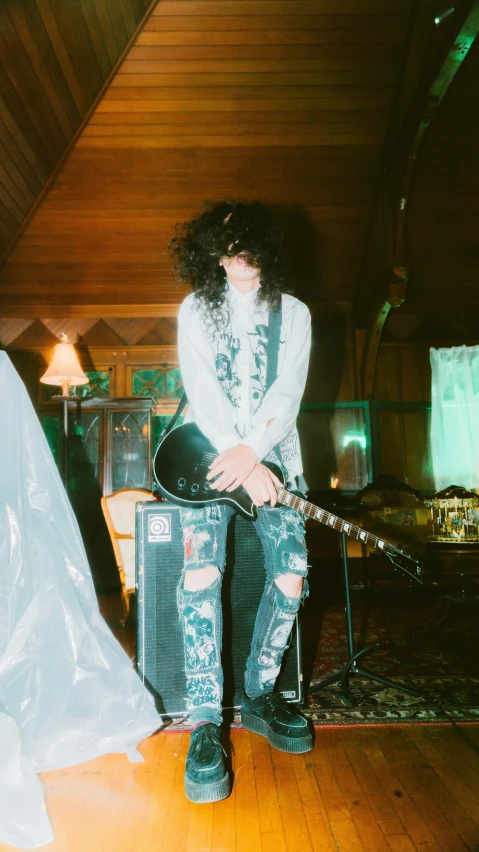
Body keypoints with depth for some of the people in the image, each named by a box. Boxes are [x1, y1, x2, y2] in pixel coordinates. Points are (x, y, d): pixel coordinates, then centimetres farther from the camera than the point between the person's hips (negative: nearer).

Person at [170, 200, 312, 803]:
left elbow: (288, 393, -1)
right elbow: (202, 392, -5)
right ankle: (206, 721, -8)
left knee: (291, 576, -12)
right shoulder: (196, 310, 8)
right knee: (201, 572, -21)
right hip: (208, 450, -1)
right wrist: (241, 464, -17)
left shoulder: (294, 313, 12)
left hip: (270, 454, 2)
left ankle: (259, 695, 11)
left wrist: (252, 451, -18)